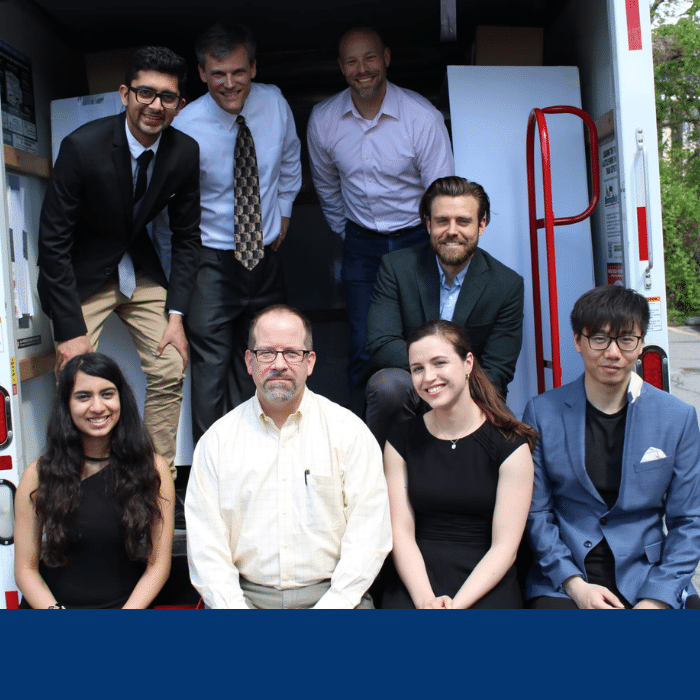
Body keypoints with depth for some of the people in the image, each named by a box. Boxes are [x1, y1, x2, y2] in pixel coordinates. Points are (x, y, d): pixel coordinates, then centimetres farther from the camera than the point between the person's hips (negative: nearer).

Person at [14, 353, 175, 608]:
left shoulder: (153, 469, 2)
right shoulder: (38, 475, 2)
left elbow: (158, 565, 2)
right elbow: (26, 568, 4)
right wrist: (55, 610, -11)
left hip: (125, 606, 0)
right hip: (54, 602, 0)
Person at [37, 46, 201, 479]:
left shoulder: (185, 153, -12)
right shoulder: (82, 146, -24)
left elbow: (187, 235, -1)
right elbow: (53, 241, -20)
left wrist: (175, 315, -8)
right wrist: (71, 330, -23)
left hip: (141, 271, 4)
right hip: (81, 275, -4)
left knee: (170, 371, -3)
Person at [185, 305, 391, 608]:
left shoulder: (350, 431, 2)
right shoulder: (216, 440, 6)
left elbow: (369, 533, -3)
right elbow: (205, 541, 3)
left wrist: (331, 604, -12)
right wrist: (233, 607, -9)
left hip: (330, 593, 0)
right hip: (247, 596, 1)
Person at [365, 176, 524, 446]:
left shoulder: (508, 285, -3)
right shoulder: (396, 268, -4)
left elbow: (496, 373, -5)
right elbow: (381, 346, -14)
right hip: (409, 392, 0)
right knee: (387, 383, -33)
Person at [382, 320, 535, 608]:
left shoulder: (510, 445, -1)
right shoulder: (401, 441, 7)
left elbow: (504, 547, -4)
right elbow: (401, 533, 2)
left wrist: (457, 604, -16)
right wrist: (425, 599, -13)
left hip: (485, 583, -2)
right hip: (417, 581, 2)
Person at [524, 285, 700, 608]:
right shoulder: (542, 412, 1)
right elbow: (535, 512, 3)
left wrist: (656, 600, -6)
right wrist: (575, 584, -8)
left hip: (648, 579, 1)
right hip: (563, 583, 0)